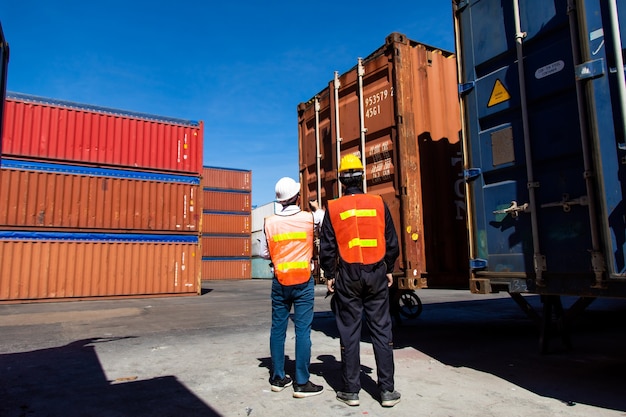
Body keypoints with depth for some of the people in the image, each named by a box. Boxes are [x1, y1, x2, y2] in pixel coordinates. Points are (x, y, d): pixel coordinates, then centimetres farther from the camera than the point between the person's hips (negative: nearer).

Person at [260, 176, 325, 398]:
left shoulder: (270, 222, 1)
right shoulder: (309, 218, -5)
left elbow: (264, 253, 7)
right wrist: (317, 209, 31)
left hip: (280, 281, 3)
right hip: (303, 281, -3)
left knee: (278, 328, 11)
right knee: (302, 330, 0)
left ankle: (277, 378, 20)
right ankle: (301, 383, 4)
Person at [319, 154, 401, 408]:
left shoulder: (333, 208, -3)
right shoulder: (378, 204, 1)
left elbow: (327, 247, -2)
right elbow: (392, 242, 5)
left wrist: (330, 275, 10)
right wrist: (389, 270, 16)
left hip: (347, 276, -1)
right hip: (376, 274, 1)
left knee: (349, 332, 7)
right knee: (381, 331, 8)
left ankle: (351, 390, 15)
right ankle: (387, 390, 13)